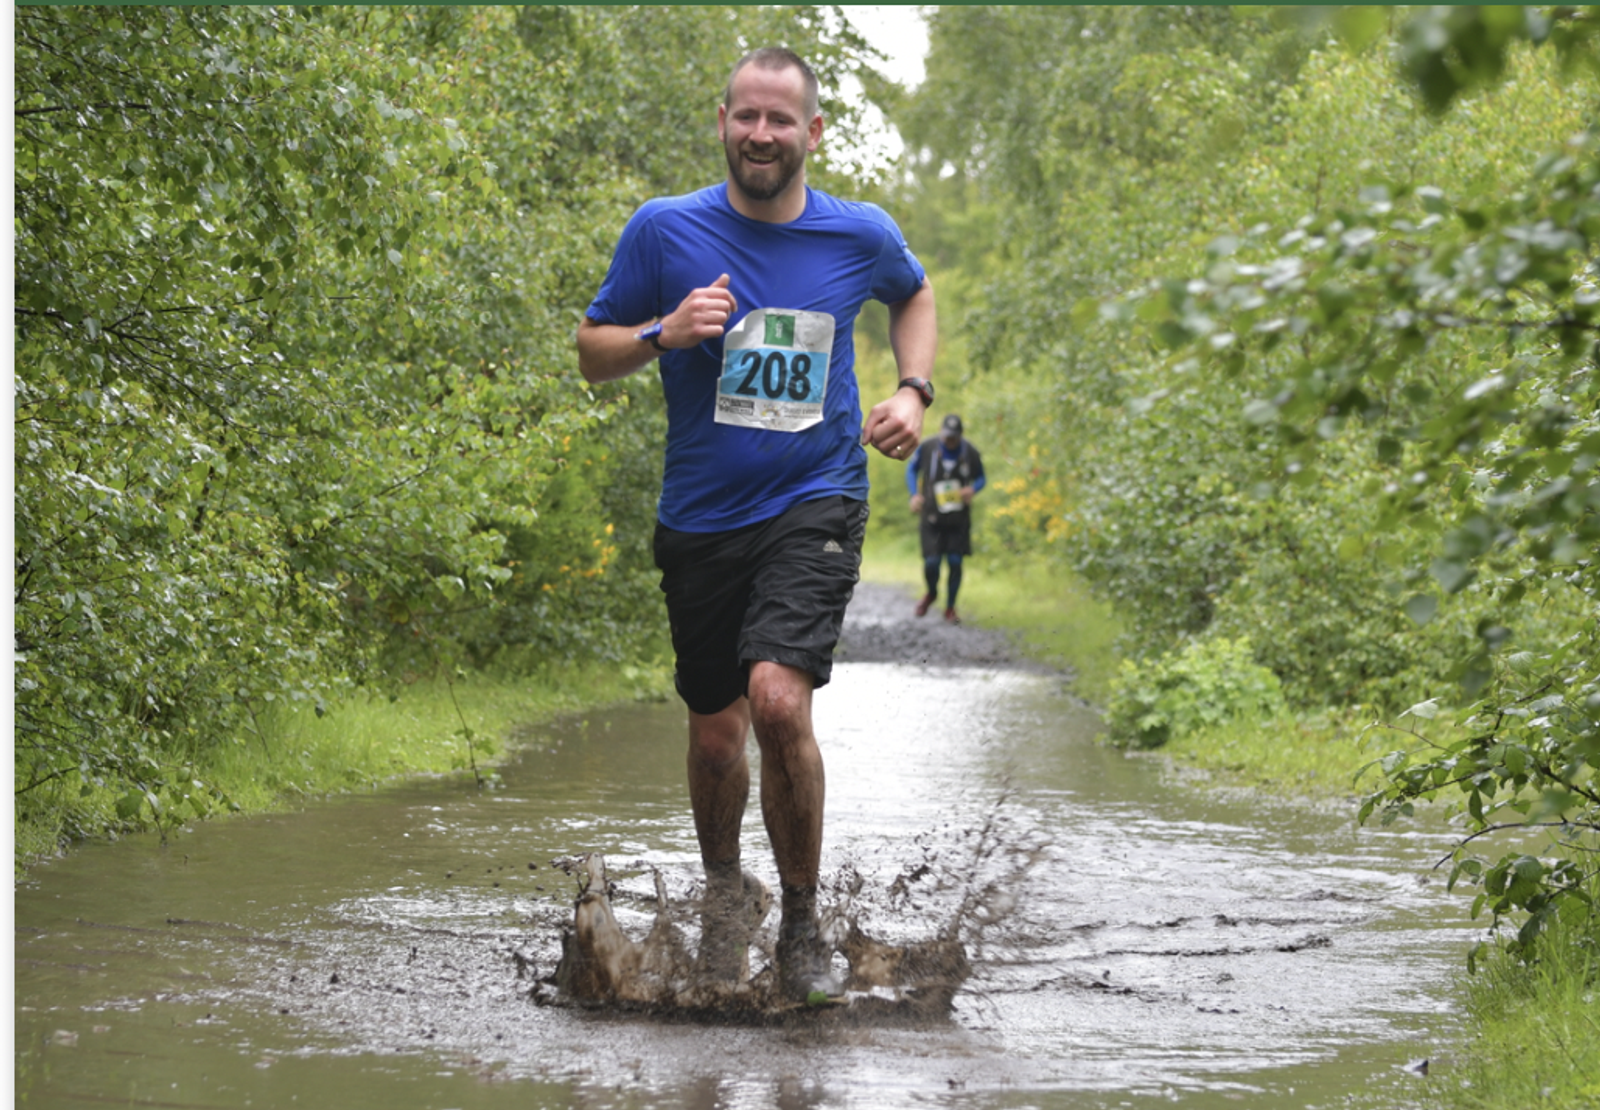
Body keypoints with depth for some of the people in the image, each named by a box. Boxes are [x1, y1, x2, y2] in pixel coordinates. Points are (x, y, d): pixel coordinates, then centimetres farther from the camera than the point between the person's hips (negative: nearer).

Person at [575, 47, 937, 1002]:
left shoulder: (861, 236, 0)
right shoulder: (665, 231, -3)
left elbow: (915, 297, 23)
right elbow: (593, 354, 5)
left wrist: (915, 392, 6)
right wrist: (664, 334, -15)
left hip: (814, 504, -1)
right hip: (702, 519, 2)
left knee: (778, 700, -22)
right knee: (716, 731, 9)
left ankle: (803, 919, -3)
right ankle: (724, 884, 40)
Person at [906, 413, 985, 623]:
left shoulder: (970, 454, -5)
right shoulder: (927, 448, -6)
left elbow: (980, 478, 11)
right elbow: (911, 468, 11)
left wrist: (972, 489, -12)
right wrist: (915, 494, -3)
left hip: (959, 519, 1)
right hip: (932, 517, -1)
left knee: (955, 562, -1)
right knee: (931, 563, -7)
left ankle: (950, 608, 18)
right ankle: (931, 593, 28)